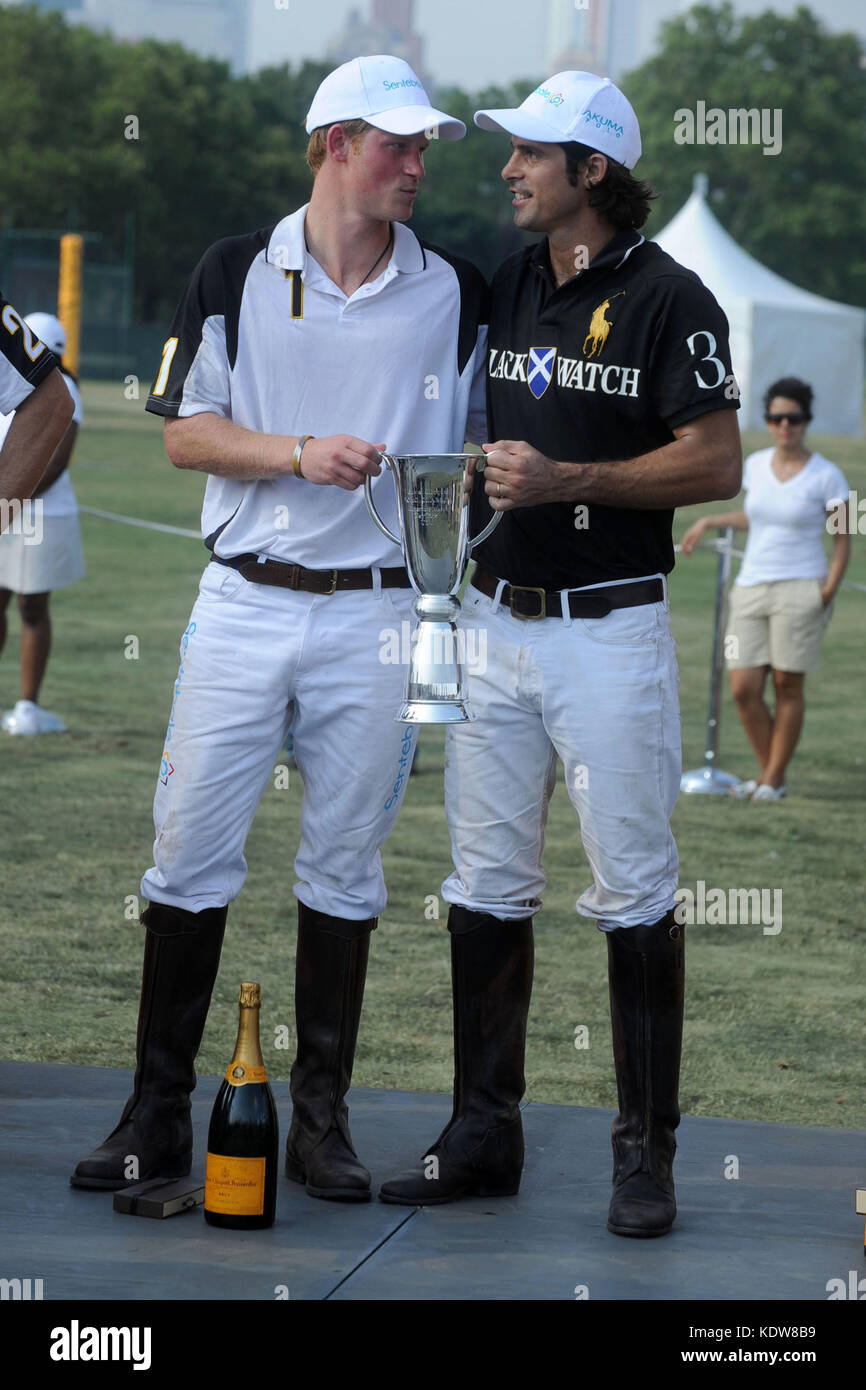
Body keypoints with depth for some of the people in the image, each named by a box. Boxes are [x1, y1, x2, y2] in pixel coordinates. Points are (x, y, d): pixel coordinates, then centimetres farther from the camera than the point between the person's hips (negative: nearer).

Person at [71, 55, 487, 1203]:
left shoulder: (456, 292, 5)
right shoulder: (236, 273, 3)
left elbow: (477, 448, 12)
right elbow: (184, 433, 1)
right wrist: (302, 453, -13)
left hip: (378, 614, 0)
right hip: (244, 603, 0)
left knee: (344, 866, 4)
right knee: (190, 850, 0)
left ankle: (321, 1117, 12)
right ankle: (159, 1112, 8)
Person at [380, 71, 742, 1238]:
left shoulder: (666, 298, -8)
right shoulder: (500, 287, 12)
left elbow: (717, 464, -13)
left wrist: (564, 480, -18)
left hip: (610, 628, -6)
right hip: (494, 617, 7)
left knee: (633, 896, -2)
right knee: (486, 889, 8)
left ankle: (647, 1154, 4)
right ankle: (483, 1137, 16)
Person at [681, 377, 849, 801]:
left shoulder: (826, 476, -5)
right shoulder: (755, 464, 9)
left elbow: (842, 541, -2)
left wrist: (828, 591, -12)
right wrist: (709, 521, 23)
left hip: (800, 589, -4)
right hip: (751, 587, 4)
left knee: (787, 686, -1)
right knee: (743, 688, -2)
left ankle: (773, 780, 10)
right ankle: (767, 773, 15)